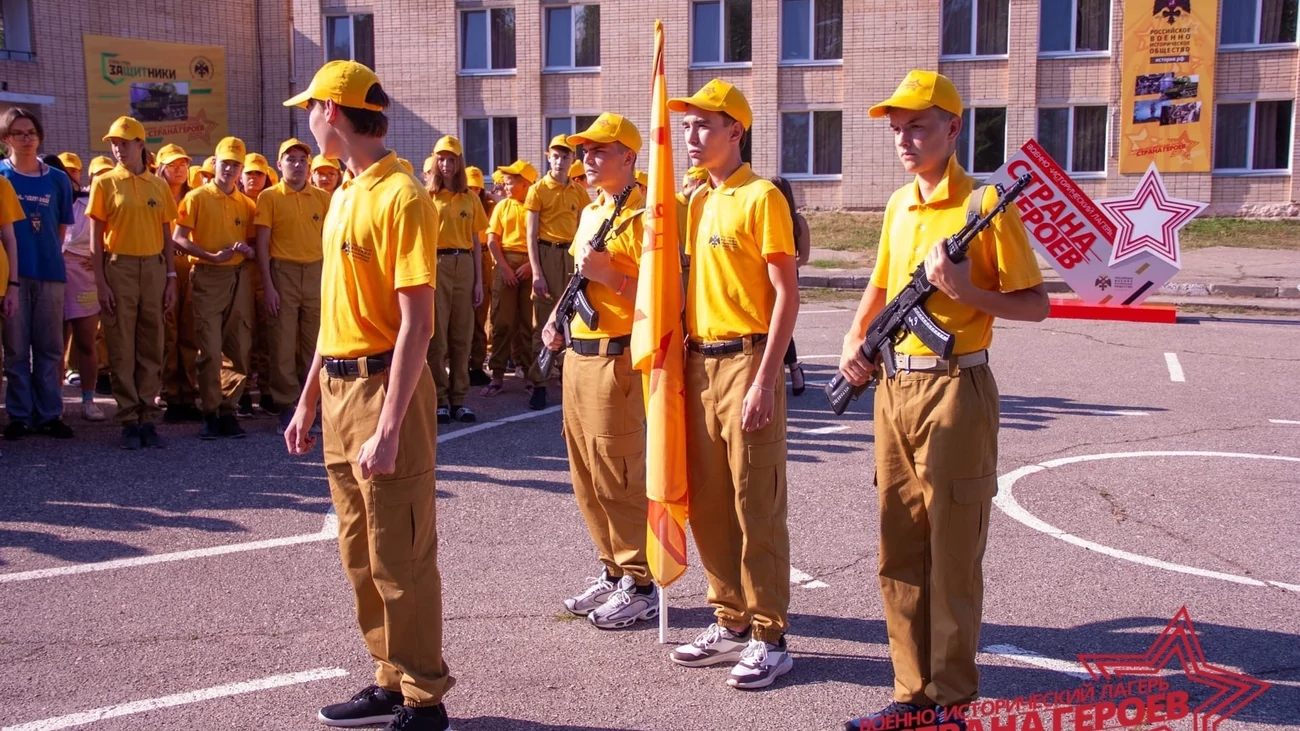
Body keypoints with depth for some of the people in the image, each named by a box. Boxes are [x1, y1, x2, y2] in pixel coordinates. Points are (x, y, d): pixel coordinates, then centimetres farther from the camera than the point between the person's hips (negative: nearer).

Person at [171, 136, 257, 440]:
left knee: (239, 349, 3)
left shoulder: (247, 204, 13)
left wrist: (249, 251, -5)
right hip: (208, 278, -4)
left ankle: (228, 410, 12)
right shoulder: (197, 197, 2)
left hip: (240, 278, 4)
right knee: (209, 350, -5)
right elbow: (178, 238, -4)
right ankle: (210, 412, 4)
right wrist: (211, 255, -16)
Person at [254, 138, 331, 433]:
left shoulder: (322, 198, 8)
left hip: (316, 273, 2)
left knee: (314, 342, 5)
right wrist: (268, 285, -8)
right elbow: (262, 244, -2)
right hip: (283, 274, -2)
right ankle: (286, 406, 7)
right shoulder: (269, 197, 1)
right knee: (283, 342, -1)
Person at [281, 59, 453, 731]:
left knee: (401, 559, -1)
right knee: (361, 554, 16)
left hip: (383, 386, -9)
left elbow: (416, 322, -19)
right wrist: (309, 398, 19)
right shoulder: (344, 195, 14)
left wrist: (388, 427, -24)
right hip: (338, 386, 9)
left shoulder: (399, 196, -14)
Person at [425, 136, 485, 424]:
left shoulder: (470, 198, 11)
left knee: (462, 335, 6)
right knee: (437, 335, 0)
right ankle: (439, 400, 6)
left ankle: (459, 399, 12)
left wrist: (479, 280, 6)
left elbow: (476, 241, 11)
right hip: (436, 265, -3)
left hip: (464, 266, 3)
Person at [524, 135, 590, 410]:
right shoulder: (538, 189, -2)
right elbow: (531, 235, -5)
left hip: (573, 254, 4)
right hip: (547, 254, -4)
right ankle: (538, 382, 3)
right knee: (544, 320, -2)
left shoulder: (578, 191, 9)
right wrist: (536, 273, -12)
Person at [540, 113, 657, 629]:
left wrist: (606, 274, -23)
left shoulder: (641, 217, -12)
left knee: (618, 477, -3)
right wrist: (558, 317, 11)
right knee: (586, 475, 14)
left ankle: (641, 586, 9)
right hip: (579, 354, 10)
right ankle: (613, 572, 27)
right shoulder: (590, 213, 17)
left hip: (615, 359, -9)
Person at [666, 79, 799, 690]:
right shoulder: (697, 200, 15)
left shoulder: (760, 197, -8)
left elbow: (787, 296, -13)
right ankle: (731, 623, 26)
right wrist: (682, 356, 12)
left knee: (757, 507, -2)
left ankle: (770, 639, 9)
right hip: (699, 362, 8)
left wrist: (764, 381, -18)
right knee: (708, 503, 12)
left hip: (745, 361, -8)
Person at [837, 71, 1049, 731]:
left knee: (952, 554, 1)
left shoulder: (984, 204, -8)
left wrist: (964, 290, -23)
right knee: (900, 553, 11)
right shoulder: (898, 205, 13)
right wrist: (855, 340, 8)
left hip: (956, 388, -7)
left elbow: (1035, 304, -8)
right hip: (893, 388, 7)